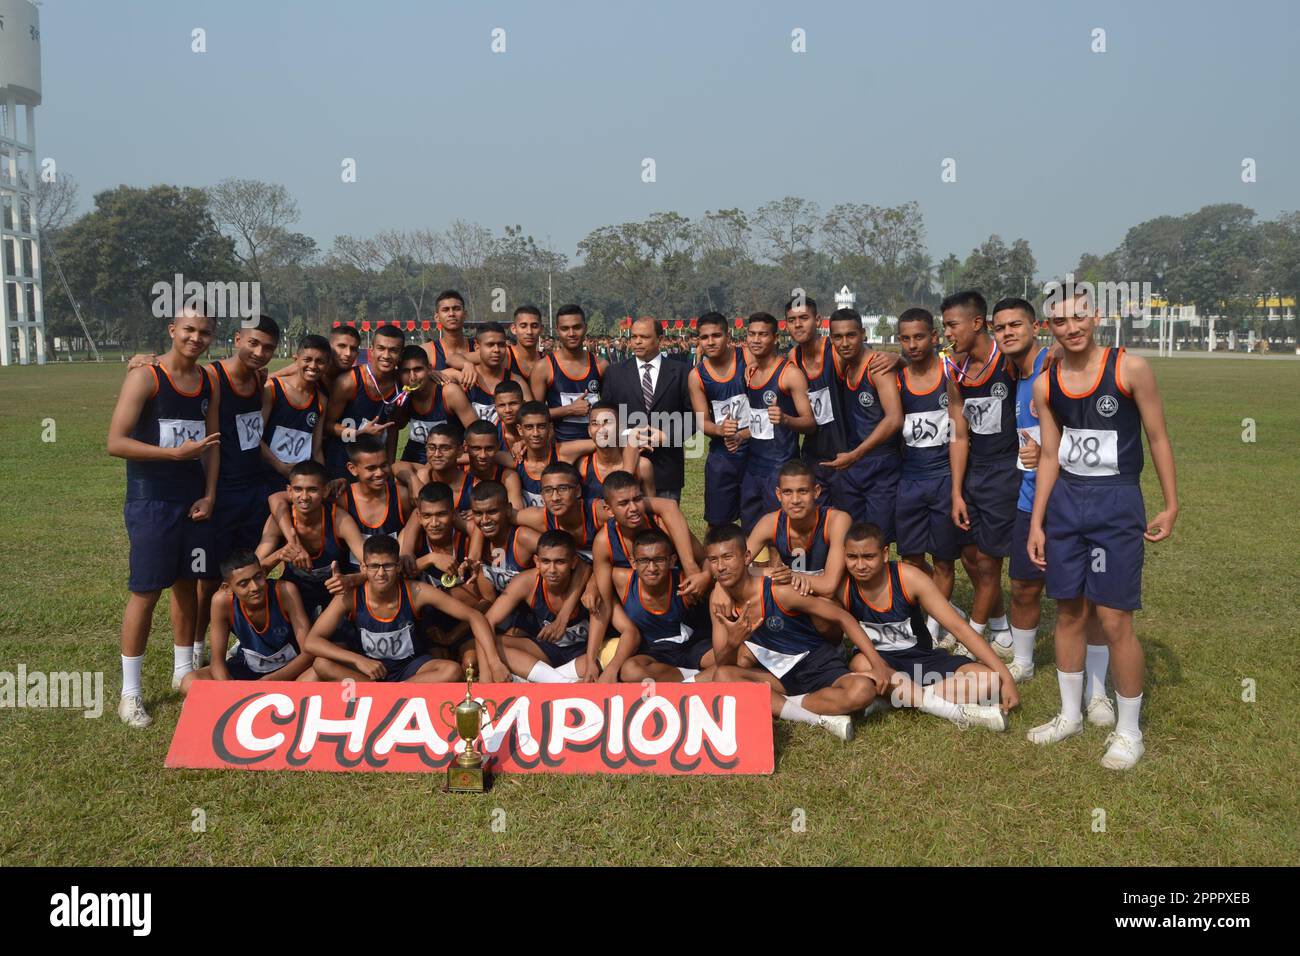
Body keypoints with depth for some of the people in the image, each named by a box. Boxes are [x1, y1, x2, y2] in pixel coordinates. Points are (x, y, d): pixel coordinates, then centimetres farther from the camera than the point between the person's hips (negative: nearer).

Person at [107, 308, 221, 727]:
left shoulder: (208, 381, 7)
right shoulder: (145, 376, -12)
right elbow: (115, 443, -17)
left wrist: (210, 494, 2)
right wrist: (176, 453, -21)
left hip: (194, 500, 6)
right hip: (151, 502, -6)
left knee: (187, 585, 13)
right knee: (146, 591, -2)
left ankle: (183, 671, 27)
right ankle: (130, 692, 9)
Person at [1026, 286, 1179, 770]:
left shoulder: (1130, 368, -9)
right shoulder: (1046, 384, 2)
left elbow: (1158, 437, -3)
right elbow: (1050, 455, 8)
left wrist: (1171, 505, -3)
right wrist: (1036, 522, 6)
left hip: (1116, 502, -4)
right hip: (1064, 501, 4)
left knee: (1114, 620, -4)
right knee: (1068, 612, 12)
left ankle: (1129, 732, 13)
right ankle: (1070, 715, 27)